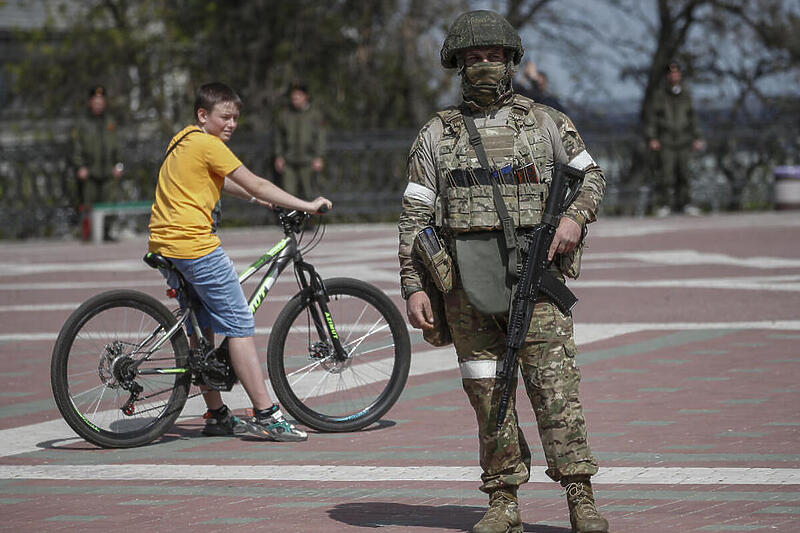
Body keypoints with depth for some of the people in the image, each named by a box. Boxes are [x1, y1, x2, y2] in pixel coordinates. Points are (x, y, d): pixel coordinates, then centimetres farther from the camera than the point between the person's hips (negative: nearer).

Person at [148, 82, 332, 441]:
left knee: (201, 329, 15)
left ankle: (217, 416, 19)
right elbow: (256, 186, -11)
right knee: (239, 324, -7)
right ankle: (266, 415, -10)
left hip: (164, 245, 10)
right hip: (195, 245, -10)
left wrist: (257, 198, 31)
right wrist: (307, 206, -6)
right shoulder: (208, 145, -10)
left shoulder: (182, 140, 18)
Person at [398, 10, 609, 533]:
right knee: (488, 393, 3)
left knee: (555, 385, -10)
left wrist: (575, 215, -6)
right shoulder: (437, 134, 9)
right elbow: (415, 216, 7)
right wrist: (413, 287, -1)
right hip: (466, 282, 1)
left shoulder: (546, 122, 9)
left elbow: (593, 175, 16)